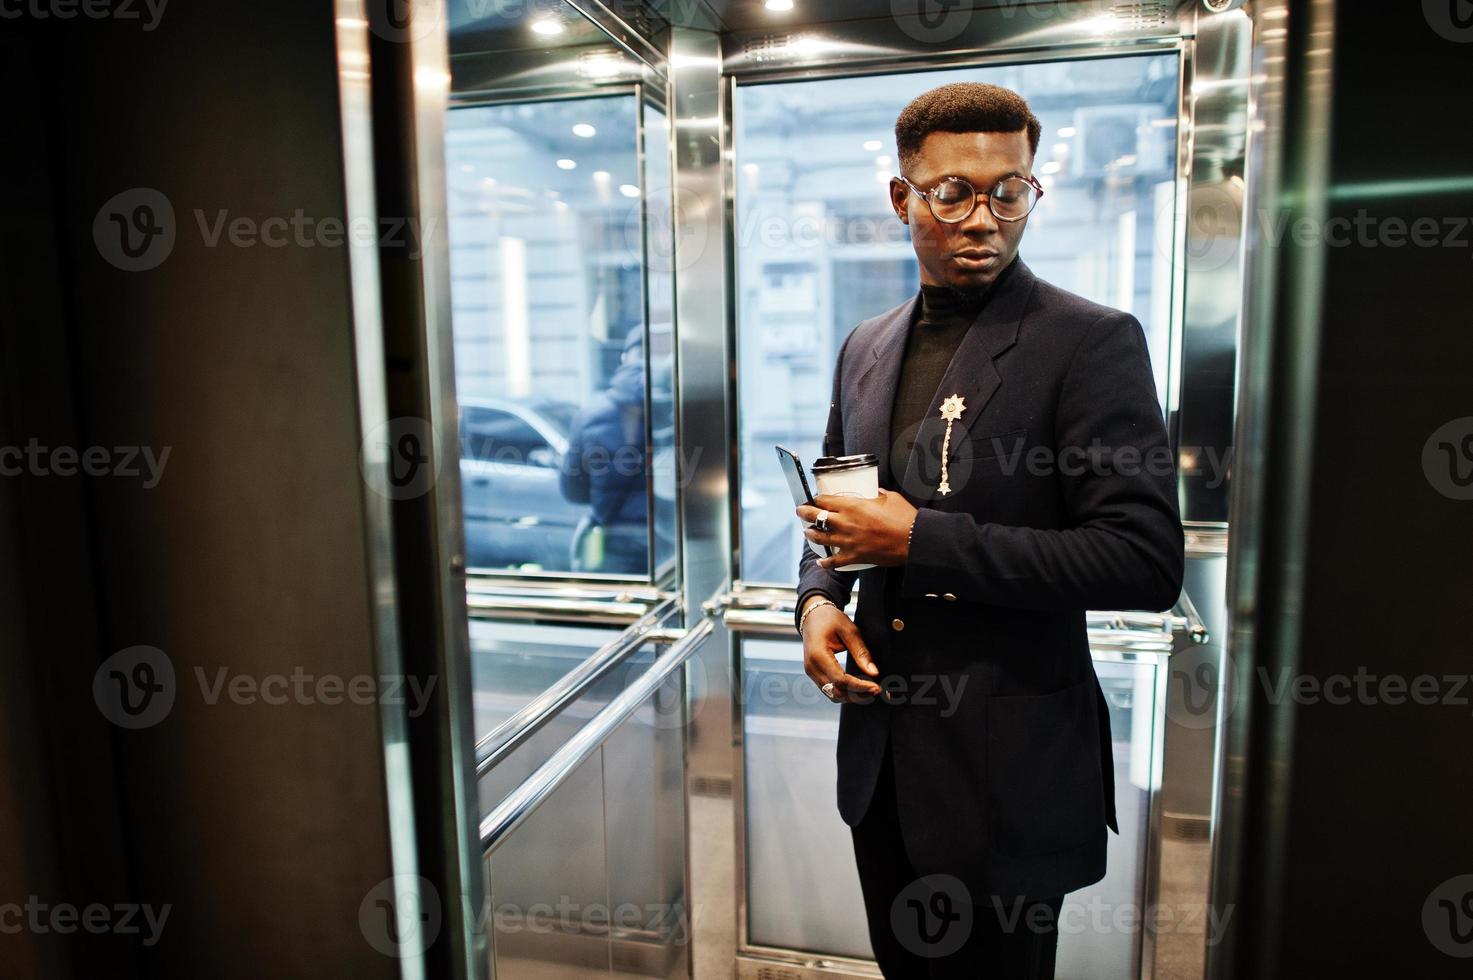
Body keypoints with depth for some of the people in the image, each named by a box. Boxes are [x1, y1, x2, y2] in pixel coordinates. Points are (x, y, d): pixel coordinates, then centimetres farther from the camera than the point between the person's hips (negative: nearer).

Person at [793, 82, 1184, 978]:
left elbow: (1146, 560, -21)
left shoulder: (1091, 342, -13)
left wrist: (921, 539, -23)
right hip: (882, 746, 6)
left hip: (1009, 766, -6)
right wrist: (819, 596, -3)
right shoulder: (867, 348, 6)